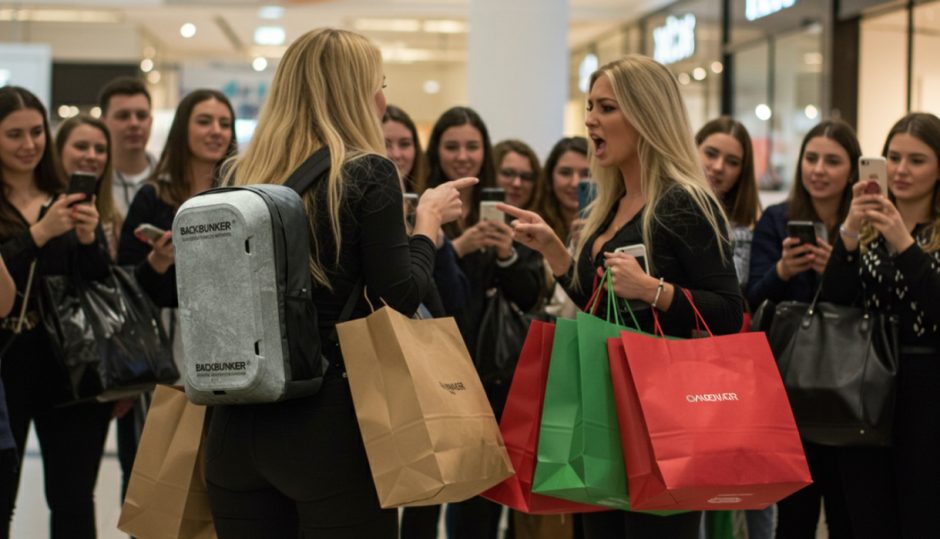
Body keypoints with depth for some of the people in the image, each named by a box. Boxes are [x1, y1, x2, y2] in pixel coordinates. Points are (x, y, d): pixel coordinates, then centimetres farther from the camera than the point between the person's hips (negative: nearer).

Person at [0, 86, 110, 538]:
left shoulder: (70, 201, 12)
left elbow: (102, 284, 9)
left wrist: (88, 240, -9)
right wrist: (39, 234, -21)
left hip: (69, 364, 3)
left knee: (74, 501, 4)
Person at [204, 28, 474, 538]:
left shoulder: (240, 175, 8)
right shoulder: (368, 172, -7)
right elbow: (401, 298, -10)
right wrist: (428, 217, 6)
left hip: (239, 415, 5)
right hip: (330, 415, -5)